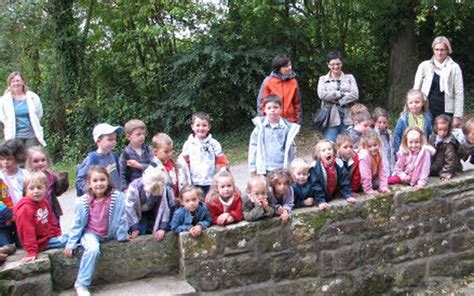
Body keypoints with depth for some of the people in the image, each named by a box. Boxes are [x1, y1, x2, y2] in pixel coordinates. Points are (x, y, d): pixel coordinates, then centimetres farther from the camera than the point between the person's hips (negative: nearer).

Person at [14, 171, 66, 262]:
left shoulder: (44, 202, 3)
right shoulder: (25, 209, -25)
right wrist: (32, 252, -25)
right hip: (40, 242, -9)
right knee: (66, 240, -16)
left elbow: (51, 221, 16)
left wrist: (58, 233, 12)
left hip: (50, 234, 9)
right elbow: (27, 232, -25)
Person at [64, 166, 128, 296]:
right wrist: (71, 243, -2)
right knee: (93, 249, -26)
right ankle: (81, 284, -16)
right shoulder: (83, 201, -16)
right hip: (90, 233, -6)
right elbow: (77, 224, -4)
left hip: (109, 234, 6)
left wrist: (122, 235, 2)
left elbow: (121, 219, -8)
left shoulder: (117, 197, -20)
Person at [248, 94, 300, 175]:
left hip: (282, 169, 0)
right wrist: (253, 168, 2)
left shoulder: (287, 127, -1)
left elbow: (292, 148, 6)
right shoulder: (260, 126, -2)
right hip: (264, 169, 0)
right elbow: (253, 147, 2)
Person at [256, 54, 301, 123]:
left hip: (290, 122, 3)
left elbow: (297, 103, 10)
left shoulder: (293, 82, 5)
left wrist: (298, 120, 9)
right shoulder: (268, 81, -4)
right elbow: (261, 102, -1)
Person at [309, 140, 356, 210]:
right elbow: (316, 186, -23)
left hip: (334, 197, 5)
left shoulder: (338, 164, -12)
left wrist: (348, 196, -11)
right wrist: (320, 202, -28)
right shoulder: (315, 167, -23)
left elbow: (344, 181, -5)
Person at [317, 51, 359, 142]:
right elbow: (322, 94, -7)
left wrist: (336, 100, -9)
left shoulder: (350, 78, 15)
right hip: (331, 120, -1)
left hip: (347, 120, 1)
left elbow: (355, 95, -1)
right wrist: (342, 93, -7)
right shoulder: (323, 79, 13)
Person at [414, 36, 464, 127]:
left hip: (445, 111, -1)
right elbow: (416, 89, 9)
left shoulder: (454, 68, 2)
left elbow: (459, 93, 1)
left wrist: (457, 116, -4)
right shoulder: (424, 66, 6)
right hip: (426, 110, 1)